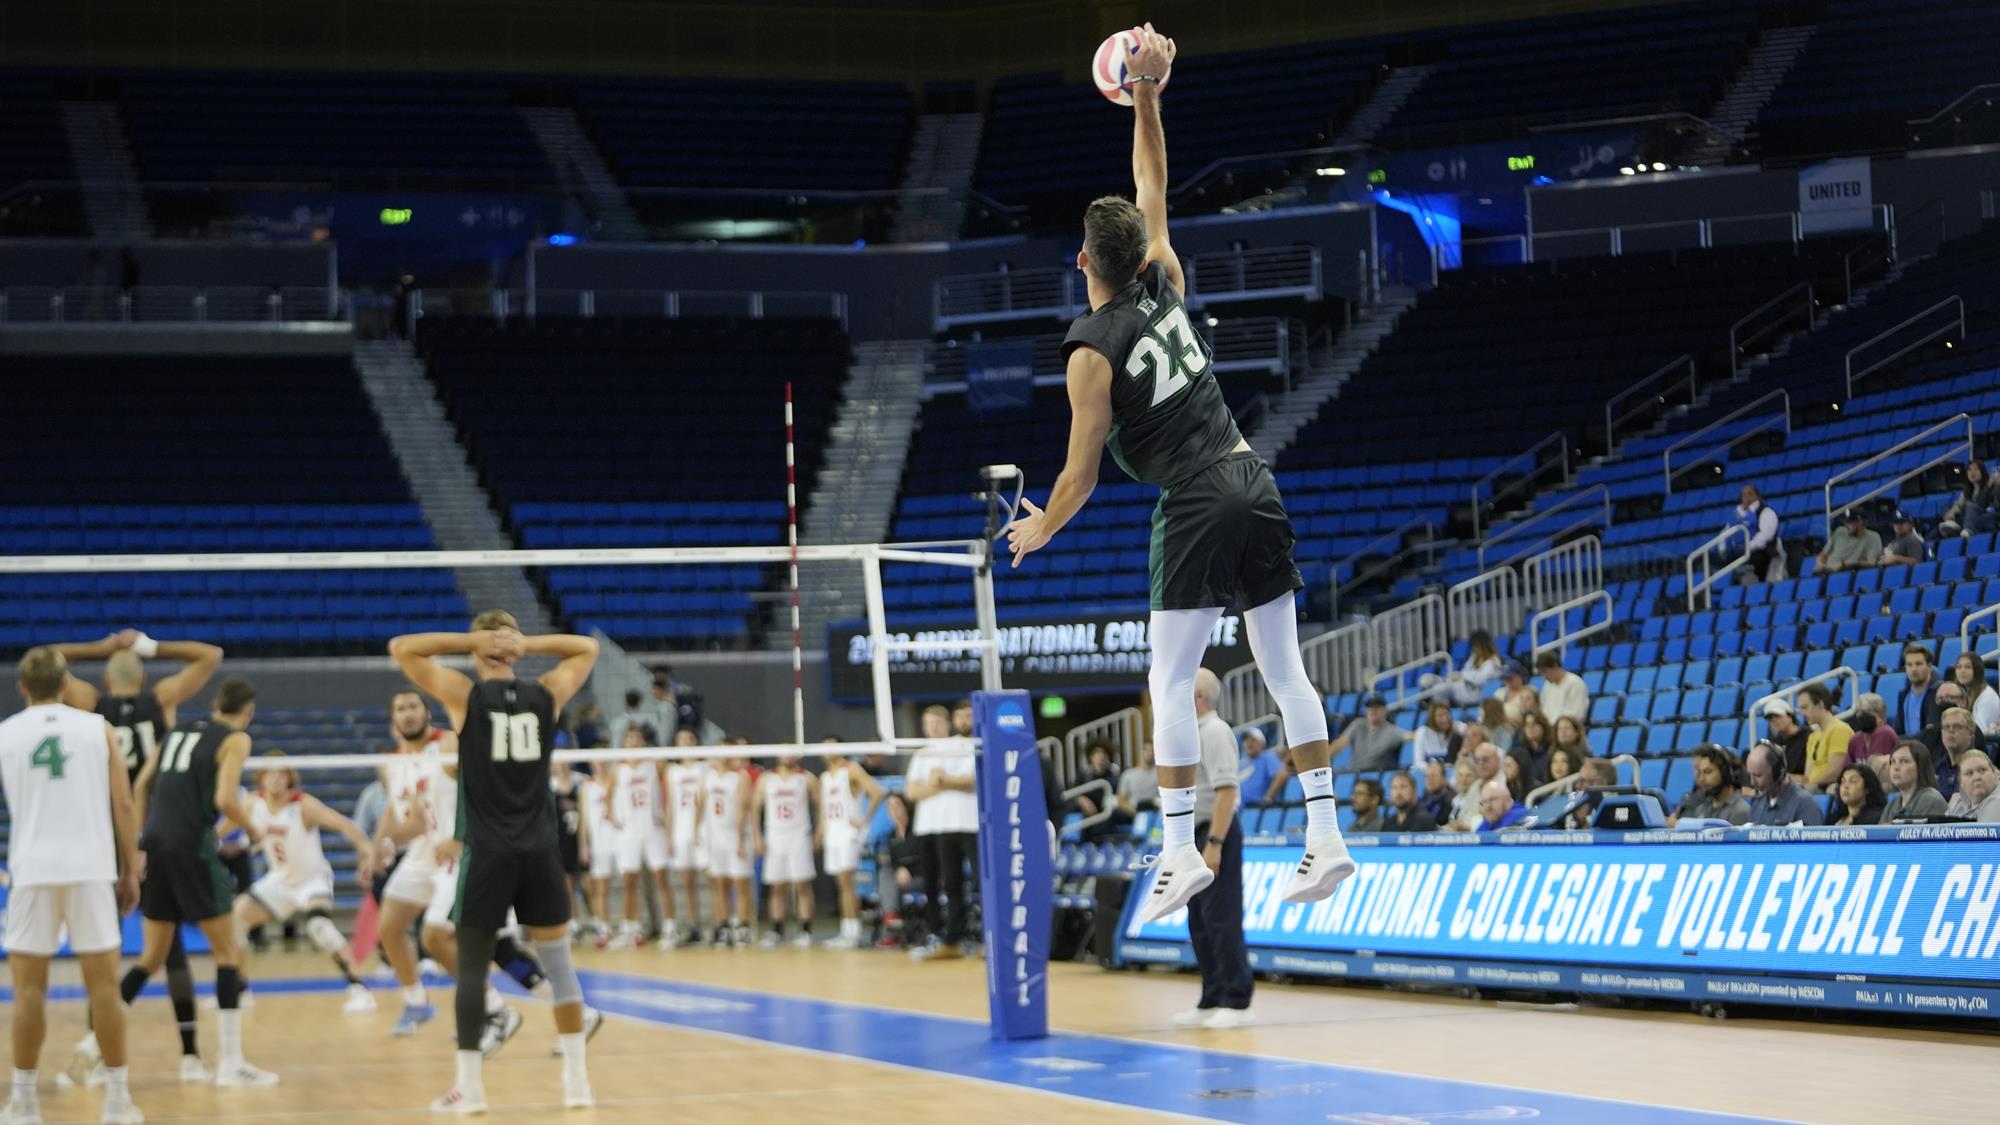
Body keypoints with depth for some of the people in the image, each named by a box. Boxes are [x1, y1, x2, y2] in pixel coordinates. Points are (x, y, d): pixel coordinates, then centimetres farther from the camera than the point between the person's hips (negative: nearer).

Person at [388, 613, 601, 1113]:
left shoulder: (466, 694, -2)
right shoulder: (545, 694, 6)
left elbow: (401, 648, 3)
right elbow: (587, 649, 23)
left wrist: (472, 639, -1)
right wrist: (526, 644, 8)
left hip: (486, 852, -3)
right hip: (540, 849, 3)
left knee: (471, 966, 3)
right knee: (558, 962, 9)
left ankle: (469, 1084, 0)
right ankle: (577, 1080, 7)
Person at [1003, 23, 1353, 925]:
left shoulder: (1093, 348, -9)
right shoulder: (1163, 284, 5)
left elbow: (1082, 473, -5)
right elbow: (1153, 188, 20)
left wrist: (1040, 529, 12)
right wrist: (1146, 97, 17)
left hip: (1198, 504, -6)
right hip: (1255, 480, 6)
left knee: (1172, 680, 0)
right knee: (1283, 666, 6)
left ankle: (1180, 852, -4)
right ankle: (1325, 837, 4)